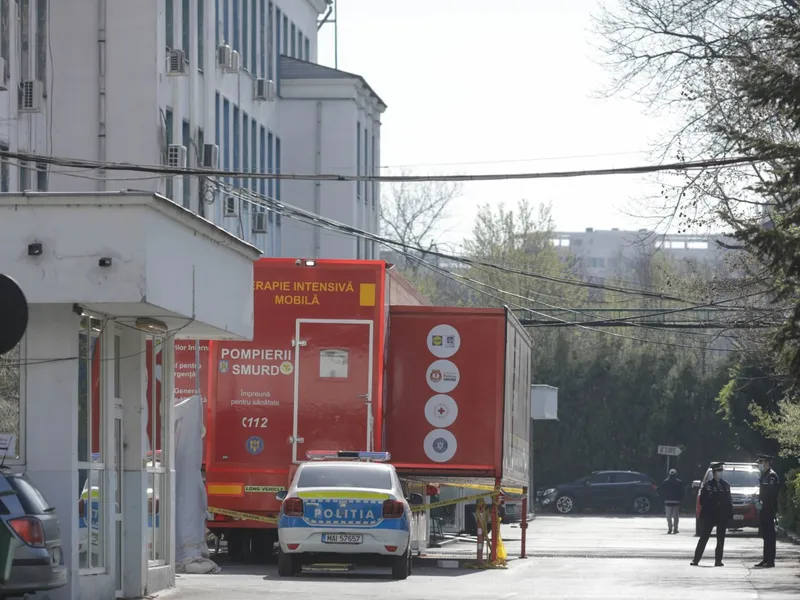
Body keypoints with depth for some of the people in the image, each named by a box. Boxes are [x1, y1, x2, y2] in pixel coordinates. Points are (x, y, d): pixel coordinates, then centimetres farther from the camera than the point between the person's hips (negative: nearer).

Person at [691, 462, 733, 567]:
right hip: (709, 515, -3)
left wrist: (730, 514, -1)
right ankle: (696, 559, -2)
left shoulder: (726, 485, 8)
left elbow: (729, 501, 7)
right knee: (704, 538, -3)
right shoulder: (707, 485, -1)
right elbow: (702, 500, -1)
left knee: (720, 539, 4)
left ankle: (718, 560, 8)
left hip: (722, 516, 3)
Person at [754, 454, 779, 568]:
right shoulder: (764, 475, 18)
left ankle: (770, 560, -9)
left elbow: (771, 494, -20)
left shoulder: (772, 475, -12)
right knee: (766, 535, 12)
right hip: (763, 510, 10)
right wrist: (759, 502, 10)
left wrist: (762, 503, -18)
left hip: (769, 510, -10)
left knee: (769, 535, -9)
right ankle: (766, 559, 16)